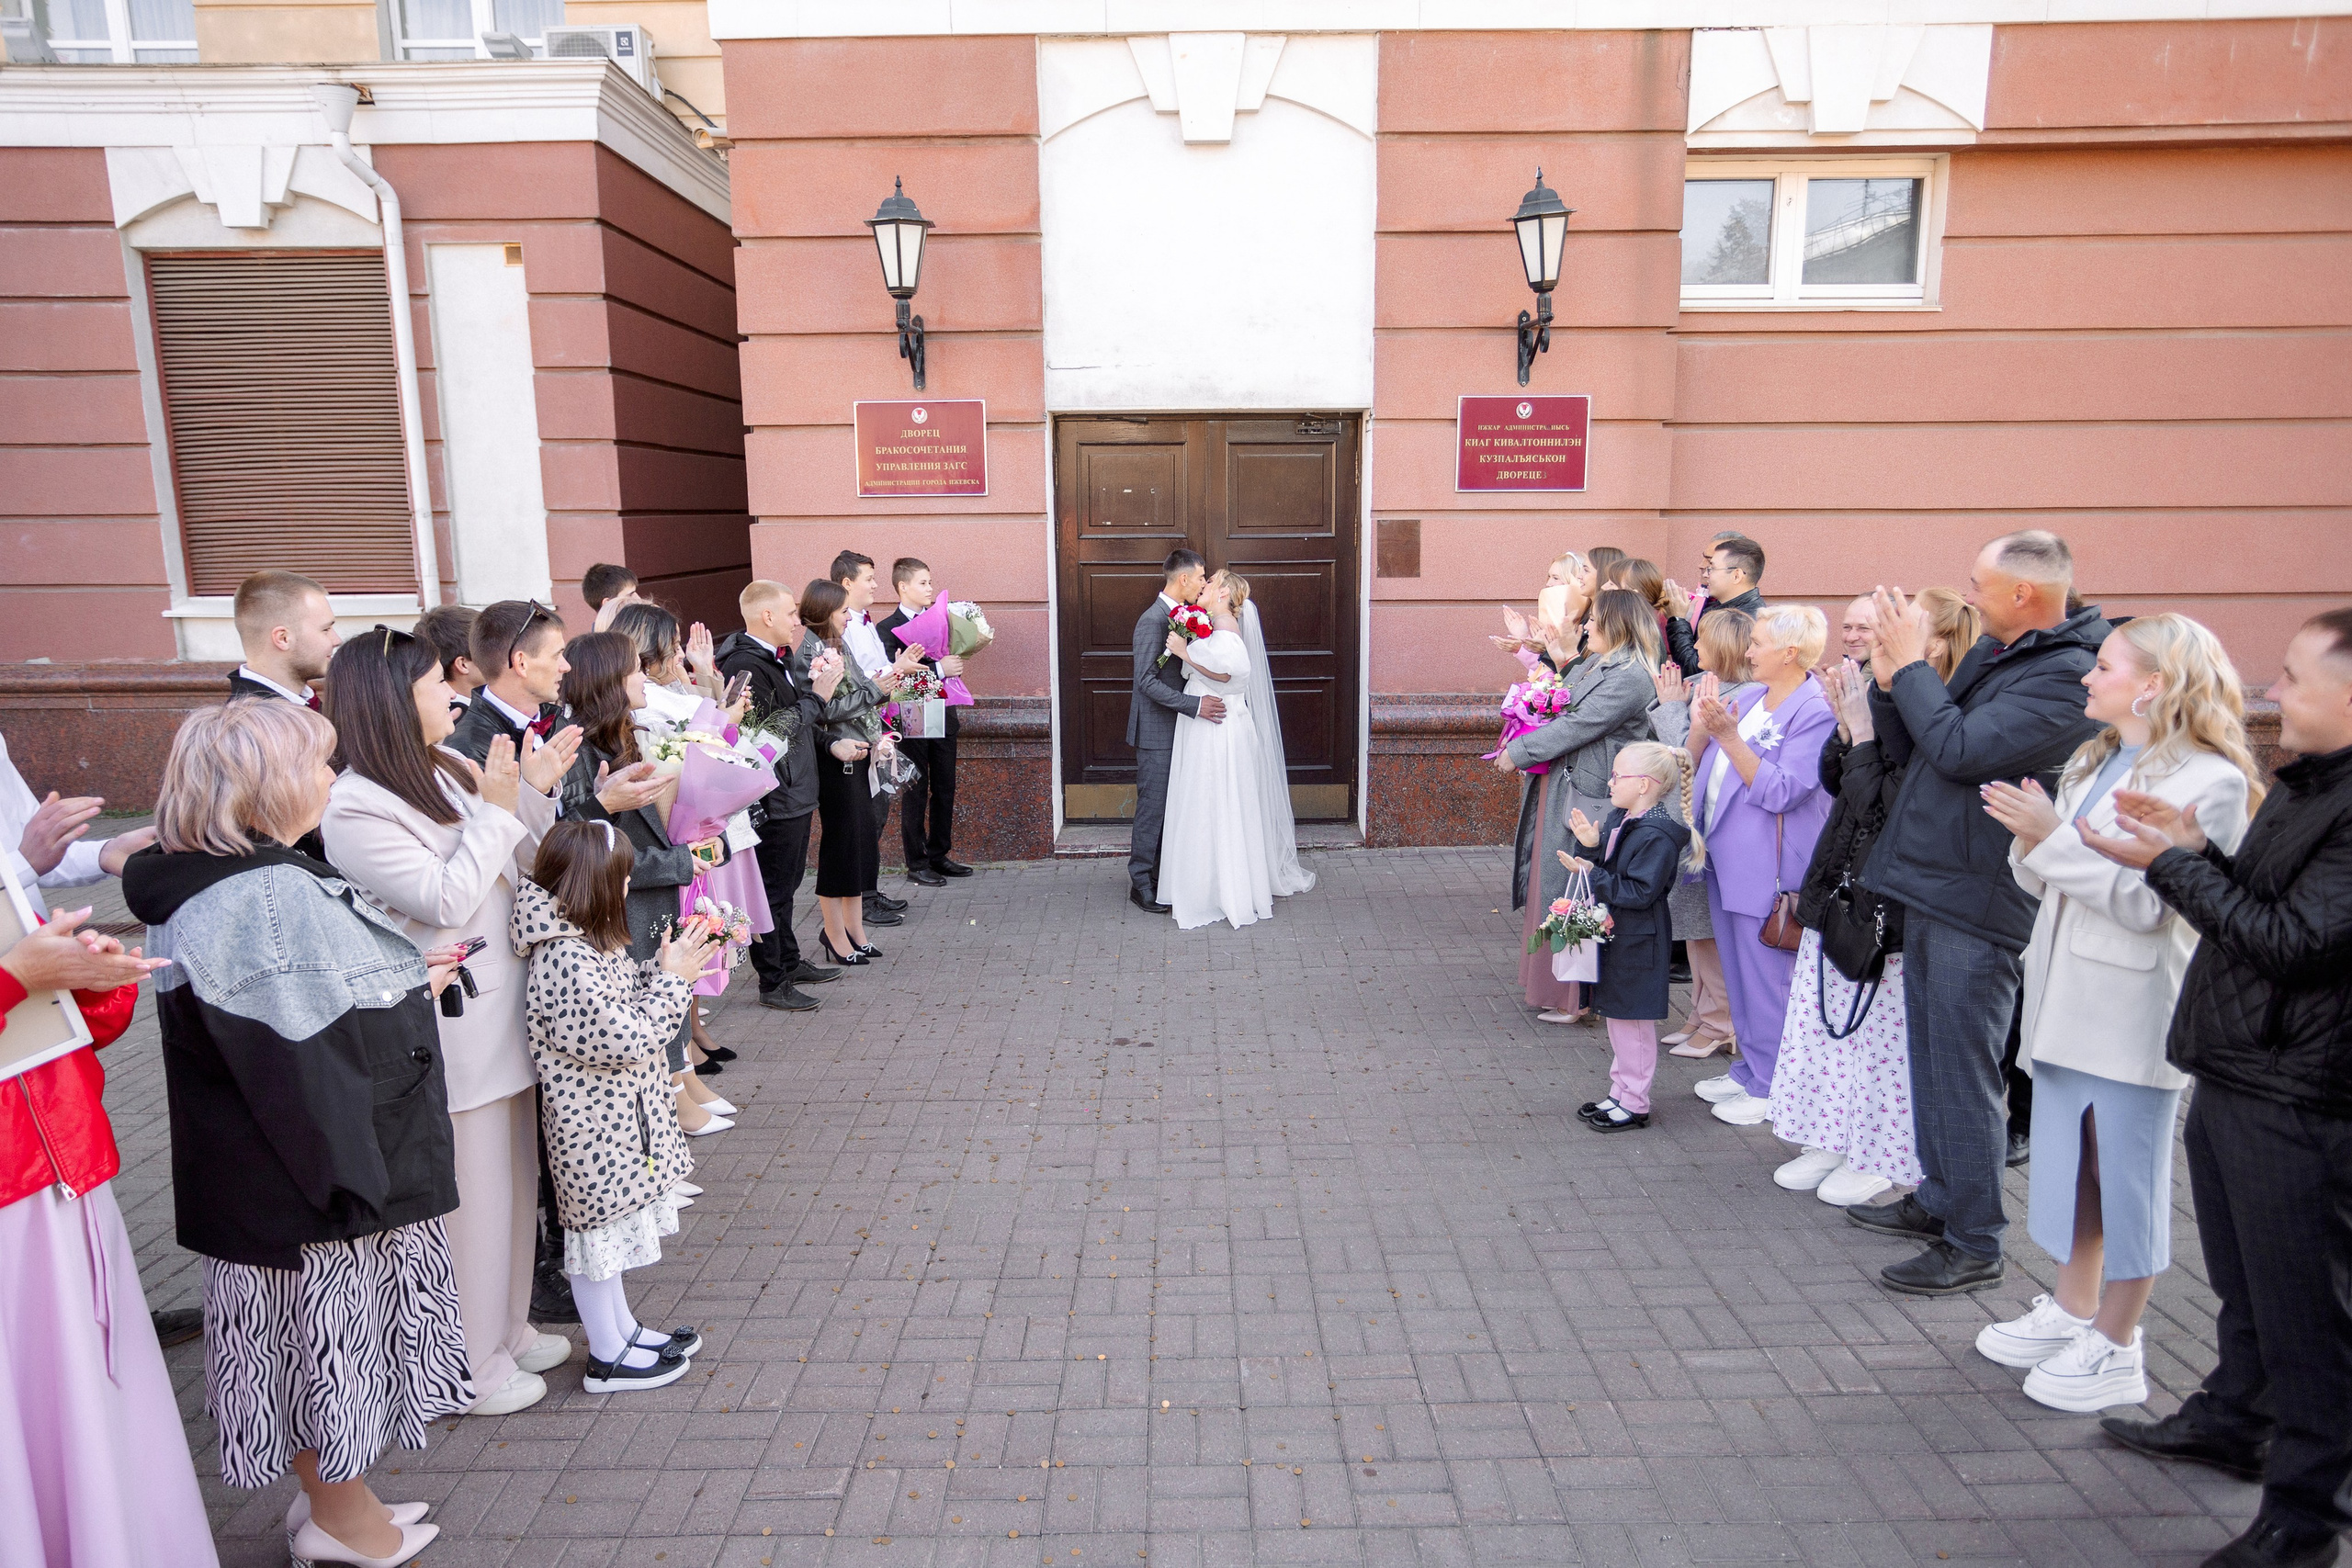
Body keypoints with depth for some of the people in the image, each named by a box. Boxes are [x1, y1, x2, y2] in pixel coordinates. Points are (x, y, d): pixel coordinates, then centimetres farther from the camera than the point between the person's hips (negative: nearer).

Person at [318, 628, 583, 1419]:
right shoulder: (355, 806, -17)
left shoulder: (452, 770, 6)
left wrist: (536, 792, -3)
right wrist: (498, 809, -18)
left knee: (512, 1179, 20)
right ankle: (468, 1366, 24)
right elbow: (445, 901, -20)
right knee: (464, 1192, 5)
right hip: (447, 1030, -8)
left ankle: (506, 1327, 38)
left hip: (503, 1013, 9)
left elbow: (519, 873, 9)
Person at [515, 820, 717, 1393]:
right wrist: (673, 979, -18)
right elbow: (626, 1037, -27)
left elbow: (624, 996, 13)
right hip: (594, 1122, -10)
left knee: (611, 1223, 21)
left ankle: (623, 1329, 37)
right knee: (598, 1224, 5)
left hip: (617, 1116, 10)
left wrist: (667, 968, 0)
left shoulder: (585, 942, 3)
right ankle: (607, 1358, 21)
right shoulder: (569, 960, -28)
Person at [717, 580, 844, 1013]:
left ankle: (790, 962, 35)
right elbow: (770, 731, -26)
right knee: (773, 890, 1)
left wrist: (812, 682, 4)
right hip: (774, 799, -10)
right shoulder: (745, 665, -20)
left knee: (786, 884, 21)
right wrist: (816, 697, -18)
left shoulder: (772, 659, 11)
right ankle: (773, 983, 12)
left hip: (794, 794, 10)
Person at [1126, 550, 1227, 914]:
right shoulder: (1152, 620, -18)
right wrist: (1194, 704, -27)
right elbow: (1147, 680, -23)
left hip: (1177, 728, 9)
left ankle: (1162, 875, 24)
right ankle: (1141, 884, 8)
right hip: (1157, 732, -9)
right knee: (1153, 805, -2)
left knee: (1170, 806, 14)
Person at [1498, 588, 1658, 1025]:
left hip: (1584, 799, -9)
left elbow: (1575, 727, -20)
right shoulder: (1590, 664, 14)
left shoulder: (1629, 678, -16)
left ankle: (1575, 999, 11)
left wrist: (1517, 754, -14)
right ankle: (1551, 989, 26)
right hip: (1554, 789, 9)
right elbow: (1556, 709, 19)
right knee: (1550, 887, 15)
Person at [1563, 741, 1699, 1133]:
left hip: (1638, 942, -10)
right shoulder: (1619, 819, 7)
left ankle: (1634, 1104, 15)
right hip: (1615, 935, 10)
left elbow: (1638, 892, -25)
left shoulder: (1657, 836, -23)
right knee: (1617, 1016, 18)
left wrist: (1592, 873, -24)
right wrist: (1591, 844, -3)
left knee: (1633, 1021, 2)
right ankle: (1620, 1093, 31)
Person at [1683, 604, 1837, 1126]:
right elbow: (1703, 765, 13)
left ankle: (1770, 1088, 14)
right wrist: (1701, 726, -5)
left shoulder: (1816, 711, -15)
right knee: (1738, 975, 18)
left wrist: (1729, 736, -26)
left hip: (1768, 869, -8)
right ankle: (1747, 1069, 32)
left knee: (1765, 978, 1)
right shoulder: (1746, 698, 9)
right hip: (1725, 857, 8)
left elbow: (1781, 791, -21)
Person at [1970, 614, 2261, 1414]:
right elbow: (2042, 880, 11)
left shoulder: (2209, 782, -14)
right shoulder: (2091, 762, 11)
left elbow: (2149, 903, -22)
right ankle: (2072, 1309, 34)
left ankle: (2115, 1347, 19)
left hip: (2135, 1012, -8)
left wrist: (2055, 836, -25)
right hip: (2066, 999, 8)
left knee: (2127, 1175, 5)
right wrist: (2030, 841, -9)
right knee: (2070, 1162, 18)